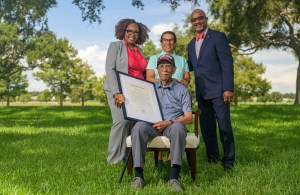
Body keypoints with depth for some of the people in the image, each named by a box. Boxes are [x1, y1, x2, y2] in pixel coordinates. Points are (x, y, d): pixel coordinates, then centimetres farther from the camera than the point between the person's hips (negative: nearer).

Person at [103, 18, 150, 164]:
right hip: (118, 90, -5)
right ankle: (115, 159, -13)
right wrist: (117, 93, -19)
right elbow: (110, 70, -7)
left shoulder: (139, 51, 19)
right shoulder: (115, 46, 3)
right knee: (122, 120, -21)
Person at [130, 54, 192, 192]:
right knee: (139, 126, -33)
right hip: (152, 125, 2)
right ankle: (138, 175, -34)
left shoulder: (181, 90, 14)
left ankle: (174, 177, -39)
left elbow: (188, 118, 4)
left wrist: (169, 122, -13)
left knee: (178, 127, -38)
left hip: (173, 125, -1)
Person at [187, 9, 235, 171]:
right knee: (206, 127, 9)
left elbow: (227, 63, -9)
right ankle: (212, 157, 21)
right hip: (201, 92, 6)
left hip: (218, 90, -6)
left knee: (224, 125, -5)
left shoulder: (218, 37, -2)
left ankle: (228, 160, 5)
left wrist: (228, 88, -17)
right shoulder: (191, 44, 18)